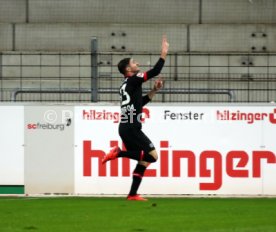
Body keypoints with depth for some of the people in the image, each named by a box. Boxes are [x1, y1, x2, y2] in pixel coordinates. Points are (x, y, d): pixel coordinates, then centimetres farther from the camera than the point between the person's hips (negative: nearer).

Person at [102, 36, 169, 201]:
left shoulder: (126, 86, 21)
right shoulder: (133, 80, -6)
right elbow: (155, 71, -12)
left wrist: (154, 91, 24)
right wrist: (164, 53, -3)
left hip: (126, 127, 10)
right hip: (131, 128, -10)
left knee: (143, 160, 11)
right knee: (153, 155, -13)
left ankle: (133, 194, 6)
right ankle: (119, 153, -13)